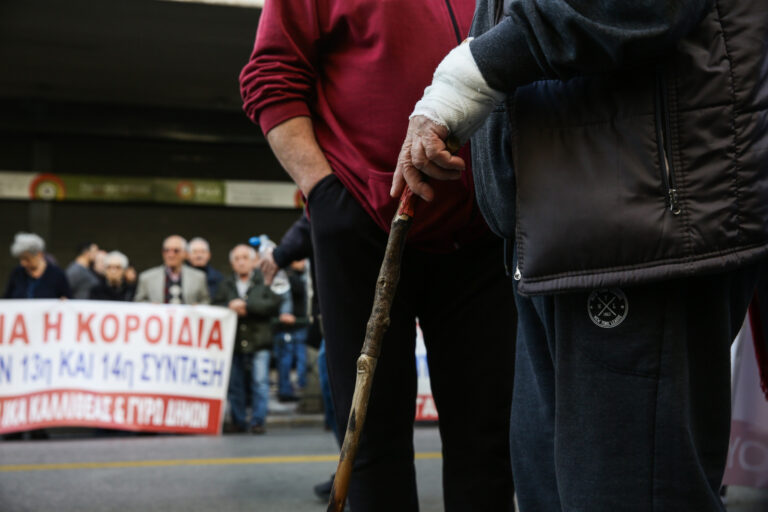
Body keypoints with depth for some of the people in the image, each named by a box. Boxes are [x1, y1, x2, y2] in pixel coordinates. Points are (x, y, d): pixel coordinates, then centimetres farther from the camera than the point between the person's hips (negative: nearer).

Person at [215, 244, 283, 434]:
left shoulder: (265, 281, 2)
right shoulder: (226, 284, 13)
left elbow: (274, 303, -11)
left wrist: (246, 305, -13)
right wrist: (230, 307, -13)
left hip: (259, 341, -3)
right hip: (233, 341, 3)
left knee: (260, 382, -5)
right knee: (234, 384, 5)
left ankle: (258, 421, 1)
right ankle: (238, 422, 13)